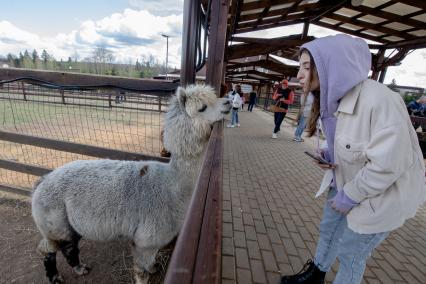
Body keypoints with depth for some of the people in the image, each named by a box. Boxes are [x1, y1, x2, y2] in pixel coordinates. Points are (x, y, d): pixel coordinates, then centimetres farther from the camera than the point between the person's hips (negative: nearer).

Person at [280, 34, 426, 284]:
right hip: (346, 182, 8)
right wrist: (329, 155, -9)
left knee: (350, 251, 11)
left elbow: (387, 165, -30)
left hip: (381, 195, -8)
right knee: (327, 230, 23)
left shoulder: (379, 100, -31)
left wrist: (349, 197, -19)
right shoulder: (332, 98, -4)